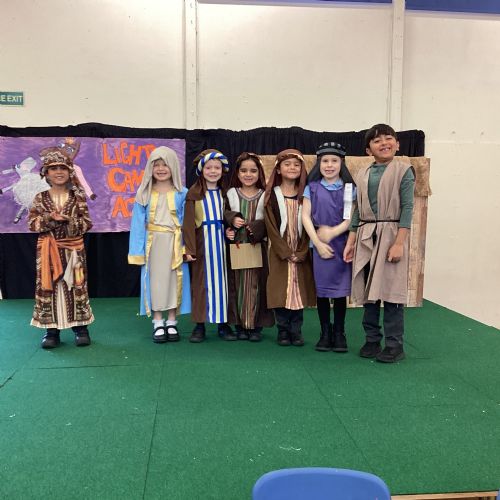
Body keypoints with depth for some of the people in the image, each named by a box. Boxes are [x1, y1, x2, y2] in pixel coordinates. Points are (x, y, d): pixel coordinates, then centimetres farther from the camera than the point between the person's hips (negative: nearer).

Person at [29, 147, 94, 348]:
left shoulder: (78, 197, 1)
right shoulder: (40, 198, 3)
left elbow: (87, 223, -3)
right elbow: (32, 224, -2)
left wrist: (68, 220, -18)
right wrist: (51, 219, -17)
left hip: (73, 250, -1)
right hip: (48, 251, 1)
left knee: (76, 285, 3)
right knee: (48, 286, 2)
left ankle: (80, 327, 13)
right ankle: (51, 329, 11)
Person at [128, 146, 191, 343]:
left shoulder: (182, 194, 0)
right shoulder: (144, 194, 2)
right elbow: (138, 223, 1)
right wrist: (138, 251, -4)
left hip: (174, 243, 0)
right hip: (153, 243, 1)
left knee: (173, 280, 5)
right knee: (155, 281, 5)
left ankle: (171, 323, 17)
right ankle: (158, 324, 14)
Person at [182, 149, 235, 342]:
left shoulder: (224, 192, 7)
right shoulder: (194, 192, -4)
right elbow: (189, 222, -7)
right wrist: (189, 248, -12)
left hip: (221, 239, 3)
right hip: (202, 240, -3)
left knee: (222, 279, 7)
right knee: (202, 281, 3)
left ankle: (223, 323, 16)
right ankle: (200, 325, 11)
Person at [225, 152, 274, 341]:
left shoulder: (264, 195, 3)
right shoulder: (231, 193, 6)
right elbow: (224, 215, 6)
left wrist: (254, 228, -18)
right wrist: (232, 220, -14)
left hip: (258, 246, -1)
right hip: (237, 246, 1)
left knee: (256, 284, 1)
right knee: (238, 284, 3)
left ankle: (256, 325, 11)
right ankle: (240, 324, 13)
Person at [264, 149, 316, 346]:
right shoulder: (272, 195, 0)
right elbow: (271, 226, -5)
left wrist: (301, 252, -10)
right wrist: (286, 252, -12)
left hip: (301, 253, 1)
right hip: (279, 252, -1)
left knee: (299, 290, 3)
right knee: (280, 291, 0)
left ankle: (296, 332, 13)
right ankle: (283, 331, 12)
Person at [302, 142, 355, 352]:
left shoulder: (349, 188, 6)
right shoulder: (312, 188, 5)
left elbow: (352, 217, -2)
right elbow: (305, 217, -1)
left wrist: (333, 232, -14)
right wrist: (318, 243, -10)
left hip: (342, 243, 0)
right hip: (319, 244, 0)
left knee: (340, 289, 2)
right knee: (321, 289, 4)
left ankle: (339, 333, 13)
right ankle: (325, 333, 14)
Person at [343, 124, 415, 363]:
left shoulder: (403, 170, -2)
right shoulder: (362, 174, 10)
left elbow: (407, 207, -8)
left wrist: (399, 243, -16)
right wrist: (350, 241, 8)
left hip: (391, 235, -4)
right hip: (365, 237, 4)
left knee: (391, 290, -1)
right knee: (369, 290, 9)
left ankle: (394, 345, 9)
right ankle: (372, 340, 20)